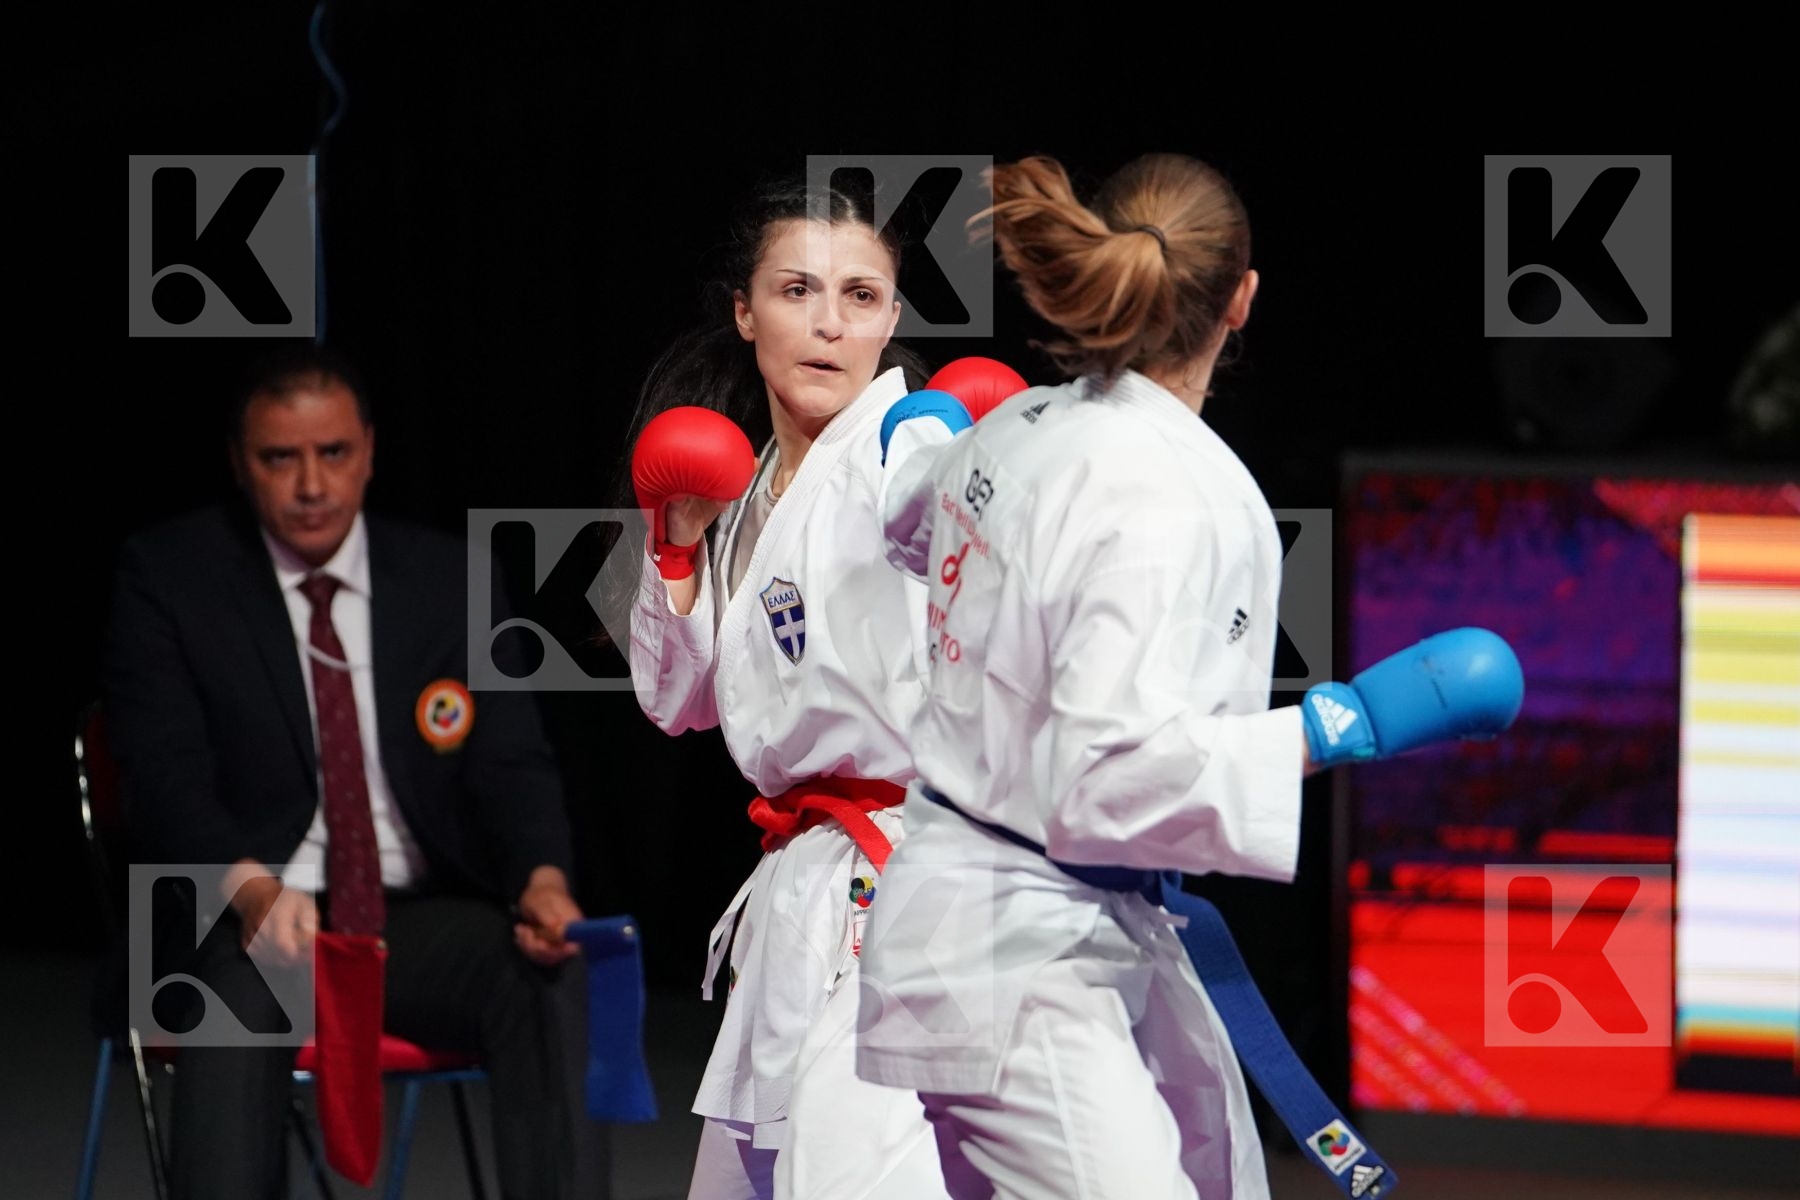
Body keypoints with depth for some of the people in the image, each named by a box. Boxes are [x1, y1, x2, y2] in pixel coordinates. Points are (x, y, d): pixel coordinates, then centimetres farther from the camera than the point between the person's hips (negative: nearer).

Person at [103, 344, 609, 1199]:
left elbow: (511, 764, 4)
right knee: (239, 992, -38)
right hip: (243, 922, -3)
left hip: (416, 926, 3)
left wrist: (544, 876, -20)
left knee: (549, 975, -28)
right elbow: (166, 777, -9)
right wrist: (251, 889, -30)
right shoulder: (168, 577, 1)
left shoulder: (446, 580, 10)